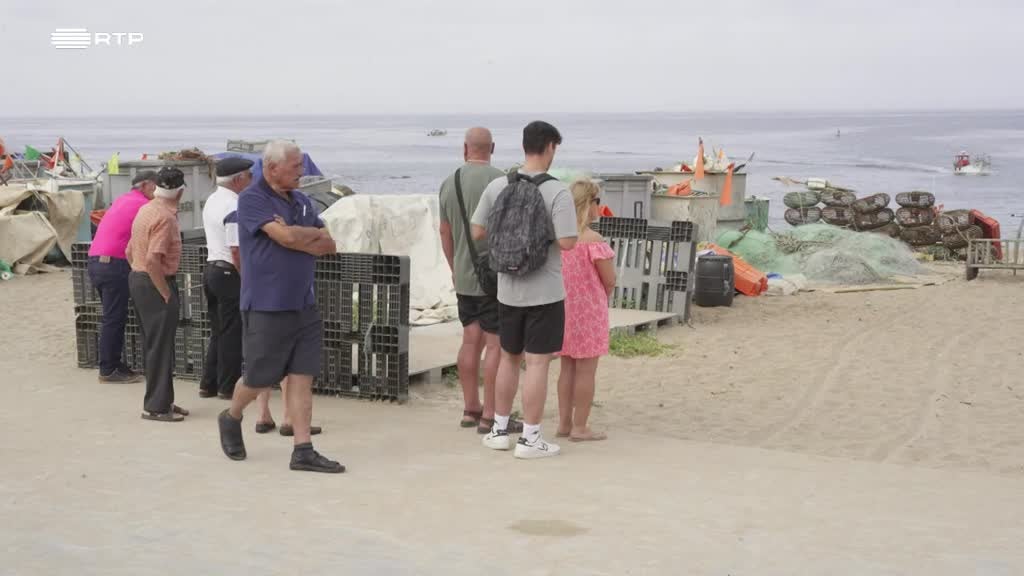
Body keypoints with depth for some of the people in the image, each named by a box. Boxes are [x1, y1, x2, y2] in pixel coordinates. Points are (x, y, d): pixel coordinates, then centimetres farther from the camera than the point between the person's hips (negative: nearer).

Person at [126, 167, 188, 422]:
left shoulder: (146, 210, 11)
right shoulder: (165, 217, -18)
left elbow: (130, 252, 17)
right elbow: (153, 260, -26)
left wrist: (140, 273, 18)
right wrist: (166, 293, -19)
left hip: (137, 277, 10)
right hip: (155, 284, -10)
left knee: (154, 345, 15)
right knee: (160, 346, -3)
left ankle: (161, 401, 23)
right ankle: (157, 406, 2)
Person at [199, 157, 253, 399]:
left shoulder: (212, 201, 13)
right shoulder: (234, 207, -18)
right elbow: (236, 250, -22)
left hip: (211, 268, 9)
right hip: (229, 273, -9)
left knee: (218, 331, 16)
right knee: (232, 334, 0)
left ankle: (209, 384, 19)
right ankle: (228, 386, 6)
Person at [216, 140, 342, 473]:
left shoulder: (302, 202, 12)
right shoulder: (252, 199, -10)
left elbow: (329, 246, 9)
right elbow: (286, 236, -22)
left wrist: (297, 237, -8)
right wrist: (314, 234, -3)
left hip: (303, 305, 6)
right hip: (267, 306, -6)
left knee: (302, 377, 3)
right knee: (259, 378, 4)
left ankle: (303, 451, 5)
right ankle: (231, 419, 34)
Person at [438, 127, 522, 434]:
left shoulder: (449, 183, 8)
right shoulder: (499, 180, -13)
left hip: (464, 275, 7)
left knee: (471, 339, 13)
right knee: (496, 343, -3)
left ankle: (470, 409, 19)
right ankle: (489, 416, -1)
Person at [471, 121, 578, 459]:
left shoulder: (497, 187, 0)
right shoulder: (557, 192, -14)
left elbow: (477, 232, 4)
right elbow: (567, 242, -19)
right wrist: (545, 234, 2)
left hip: (507, 289, 5)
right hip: (545, 291, -5)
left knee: (508, 358, 18)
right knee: (538, 362, 2)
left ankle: (499, 430, 25)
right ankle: (530, 438, 6)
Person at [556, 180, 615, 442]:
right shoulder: (594, 241, -19)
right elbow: (609, 280, -15)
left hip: (563, 307, 7)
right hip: (588, 309, -7)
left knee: (567, 367, 16)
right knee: (586, 370, 2)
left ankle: (564, 423, 21)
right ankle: (580, 427, 6)